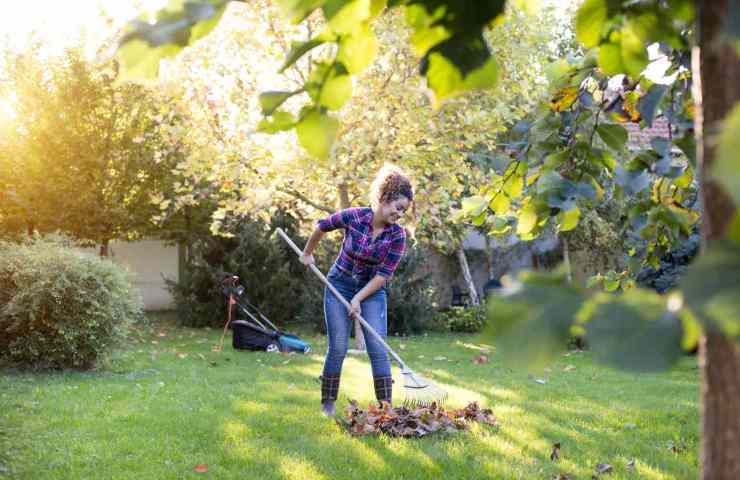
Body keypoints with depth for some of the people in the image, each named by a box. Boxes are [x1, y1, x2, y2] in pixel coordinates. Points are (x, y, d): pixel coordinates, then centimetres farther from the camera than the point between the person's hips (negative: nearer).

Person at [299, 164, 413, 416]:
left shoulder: (398, 235, -15)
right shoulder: (354, 216, -18)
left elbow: (384, 274, -13)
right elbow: (323, 225, 1)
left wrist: (358, 299, -19)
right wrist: (308, 253, 14)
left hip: (372, 291, 1)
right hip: (340, 285, -1)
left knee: (378, 348, -8)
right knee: (338, 348, -2)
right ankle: (327, 403, 13)